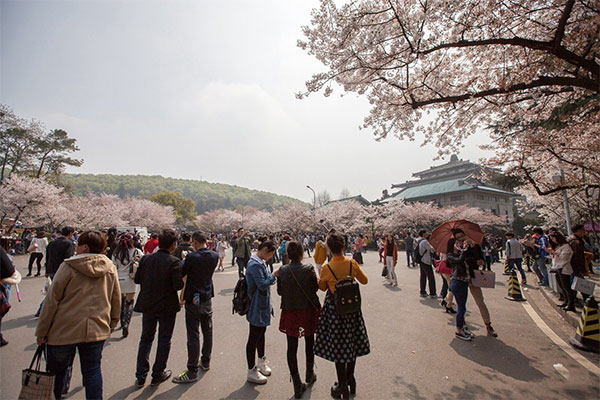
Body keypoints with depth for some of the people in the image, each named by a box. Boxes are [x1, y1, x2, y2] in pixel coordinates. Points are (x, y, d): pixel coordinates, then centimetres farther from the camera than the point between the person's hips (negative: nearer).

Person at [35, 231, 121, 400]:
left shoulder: (69, 267, -11)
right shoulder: (110, 268, -1)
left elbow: (52, 300, -8)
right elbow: (116, 300, 7)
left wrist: (41, 331, 3)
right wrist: (113, 322, 21)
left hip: (65, 329, -2)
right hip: (97, 329, 3)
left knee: (58, 371, 18)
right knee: (92, 370, 14)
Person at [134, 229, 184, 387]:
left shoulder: (146, 258, -6)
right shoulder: (174, 262, -21)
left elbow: (137, 279, 1)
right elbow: (178, 285, -22)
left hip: (147, 305, 5)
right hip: (167, 307, -4)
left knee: (146, 339, 20)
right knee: (164, 340, 13)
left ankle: (140, 377, 27)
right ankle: (157, 375, 25)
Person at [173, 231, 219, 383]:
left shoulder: (191, 257, -22)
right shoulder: (215, 256, -5)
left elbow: (181, 274, -12)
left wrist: (184, 259, 3)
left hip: (193, 300, -6)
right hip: (208, 298, 6)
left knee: (193, 335, 3)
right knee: (208, 331, 18)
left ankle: (192, 371, 12)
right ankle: (206, 362, 34)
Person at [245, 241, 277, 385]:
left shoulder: (260, 262, 8)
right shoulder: (255, 264, -24)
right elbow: (262, 285, -26)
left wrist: (272, 276, 4)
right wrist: (273, 275, -17)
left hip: (262, 305, 10)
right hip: (256, 307, -10)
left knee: (261, 332, 24)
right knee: (254, 337, 5)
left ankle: (261, 362, 43)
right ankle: (251, 371, 21)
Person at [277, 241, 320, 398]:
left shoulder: (282, 271, -12)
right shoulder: (309, 269, -18)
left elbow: (280, 291, -3)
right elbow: (315, 288, -8)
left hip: (290, 312, 1)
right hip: (308, 310, 0)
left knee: (292, 347, 13)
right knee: (309, 342, 23)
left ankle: (297, 386, 21)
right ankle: (310, 375, 41)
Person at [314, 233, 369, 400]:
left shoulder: (326, 268, -18)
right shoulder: (352, 263, -12)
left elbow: (322, 287, -2)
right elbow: (364, 281, 3)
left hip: (334, 308, -3)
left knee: (338, 346, 11)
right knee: (352, 343, 20)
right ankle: (350, 379, 39)